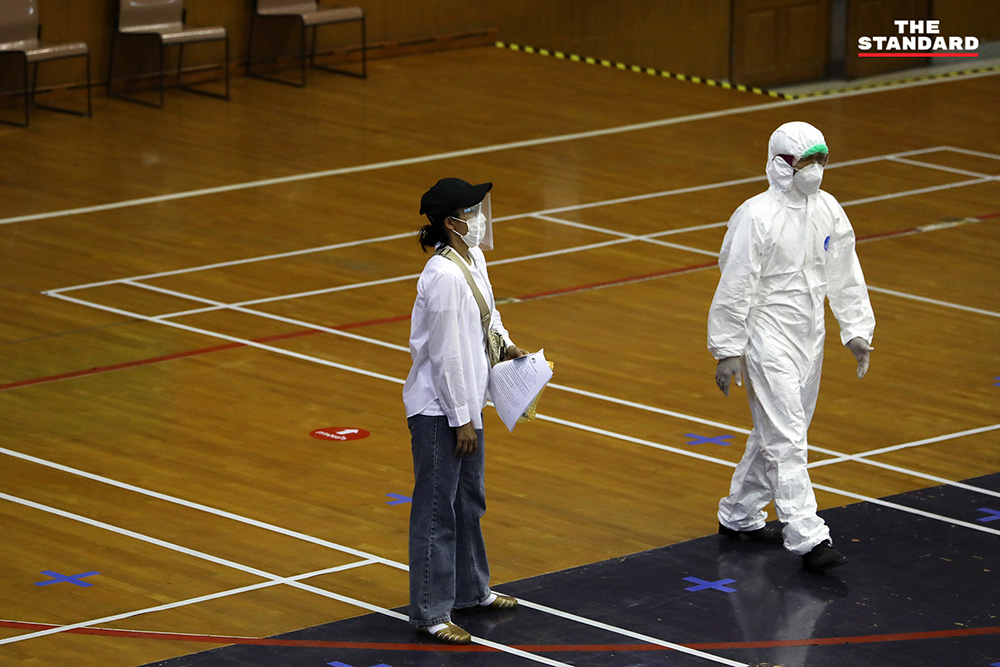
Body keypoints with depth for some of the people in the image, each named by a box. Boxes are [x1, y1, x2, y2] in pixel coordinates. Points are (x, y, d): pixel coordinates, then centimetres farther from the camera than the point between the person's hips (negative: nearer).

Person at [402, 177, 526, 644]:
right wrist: (462, 420, -18)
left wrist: (504, 344, 9)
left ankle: (471, 590, 38)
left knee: (469, 501, 23)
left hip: (466, 401, 10)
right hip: (439, 411, -10)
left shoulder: (474, 259, 4)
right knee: (437, 512, -2)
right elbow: (446, 355, -23)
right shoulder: (444, 276, -25)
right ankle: (430, 614, 5)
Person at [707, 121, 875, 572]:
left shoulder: (827, 210, 4)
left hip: (808, 336, 8)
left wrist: (856, 330, 11)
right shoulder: (756, 217, -17)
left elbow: (844, 274, 13)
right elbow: (735, 286, -14)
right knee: (786, 438, -10)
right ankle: (807, 538, -13)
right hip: (768, 338, -8)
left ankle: (739, 516, 32)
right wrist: (727, 352, -13)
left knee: (776, 432, 17)